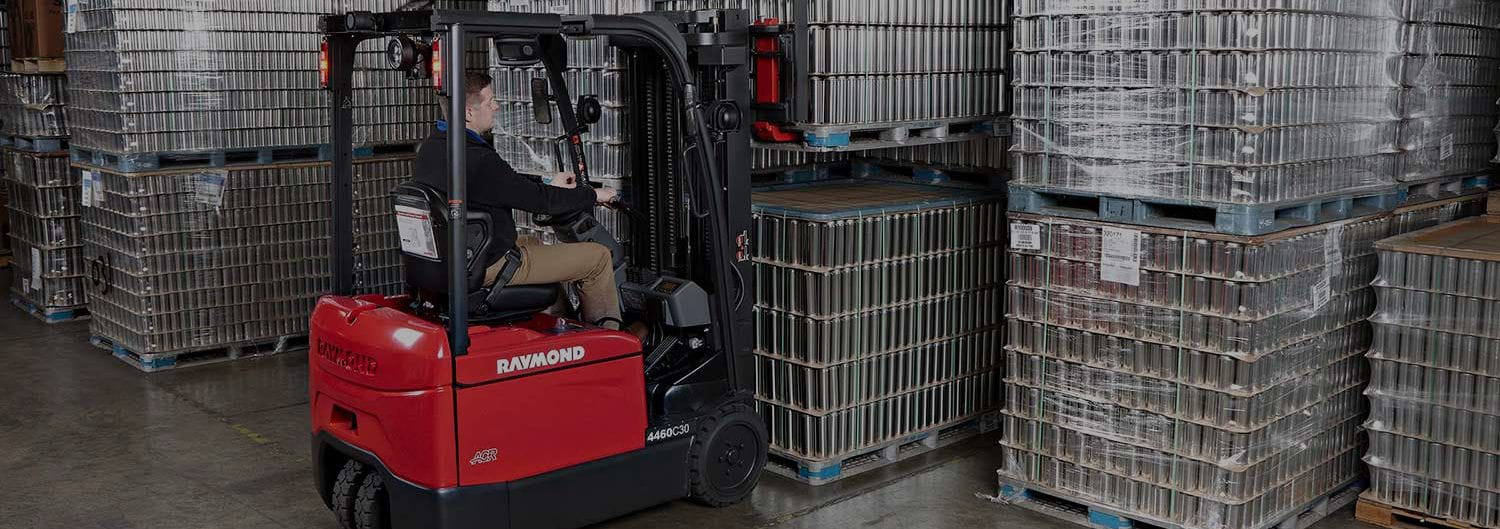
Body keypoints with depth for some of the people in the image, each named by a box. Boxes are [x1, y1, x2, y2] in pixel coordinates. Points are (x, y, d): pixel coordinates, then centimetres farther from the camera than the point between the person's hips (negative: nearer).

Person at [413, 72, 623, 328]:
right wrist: (593, 195, -5)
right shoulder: (478, 161, -26)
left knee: (533, 243, 37)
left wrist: (548, 186, 17)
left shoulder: (430, 148, 4)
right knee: (599, 256, -1)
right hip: (490, 267, -10)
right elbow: (540, 201, -19)